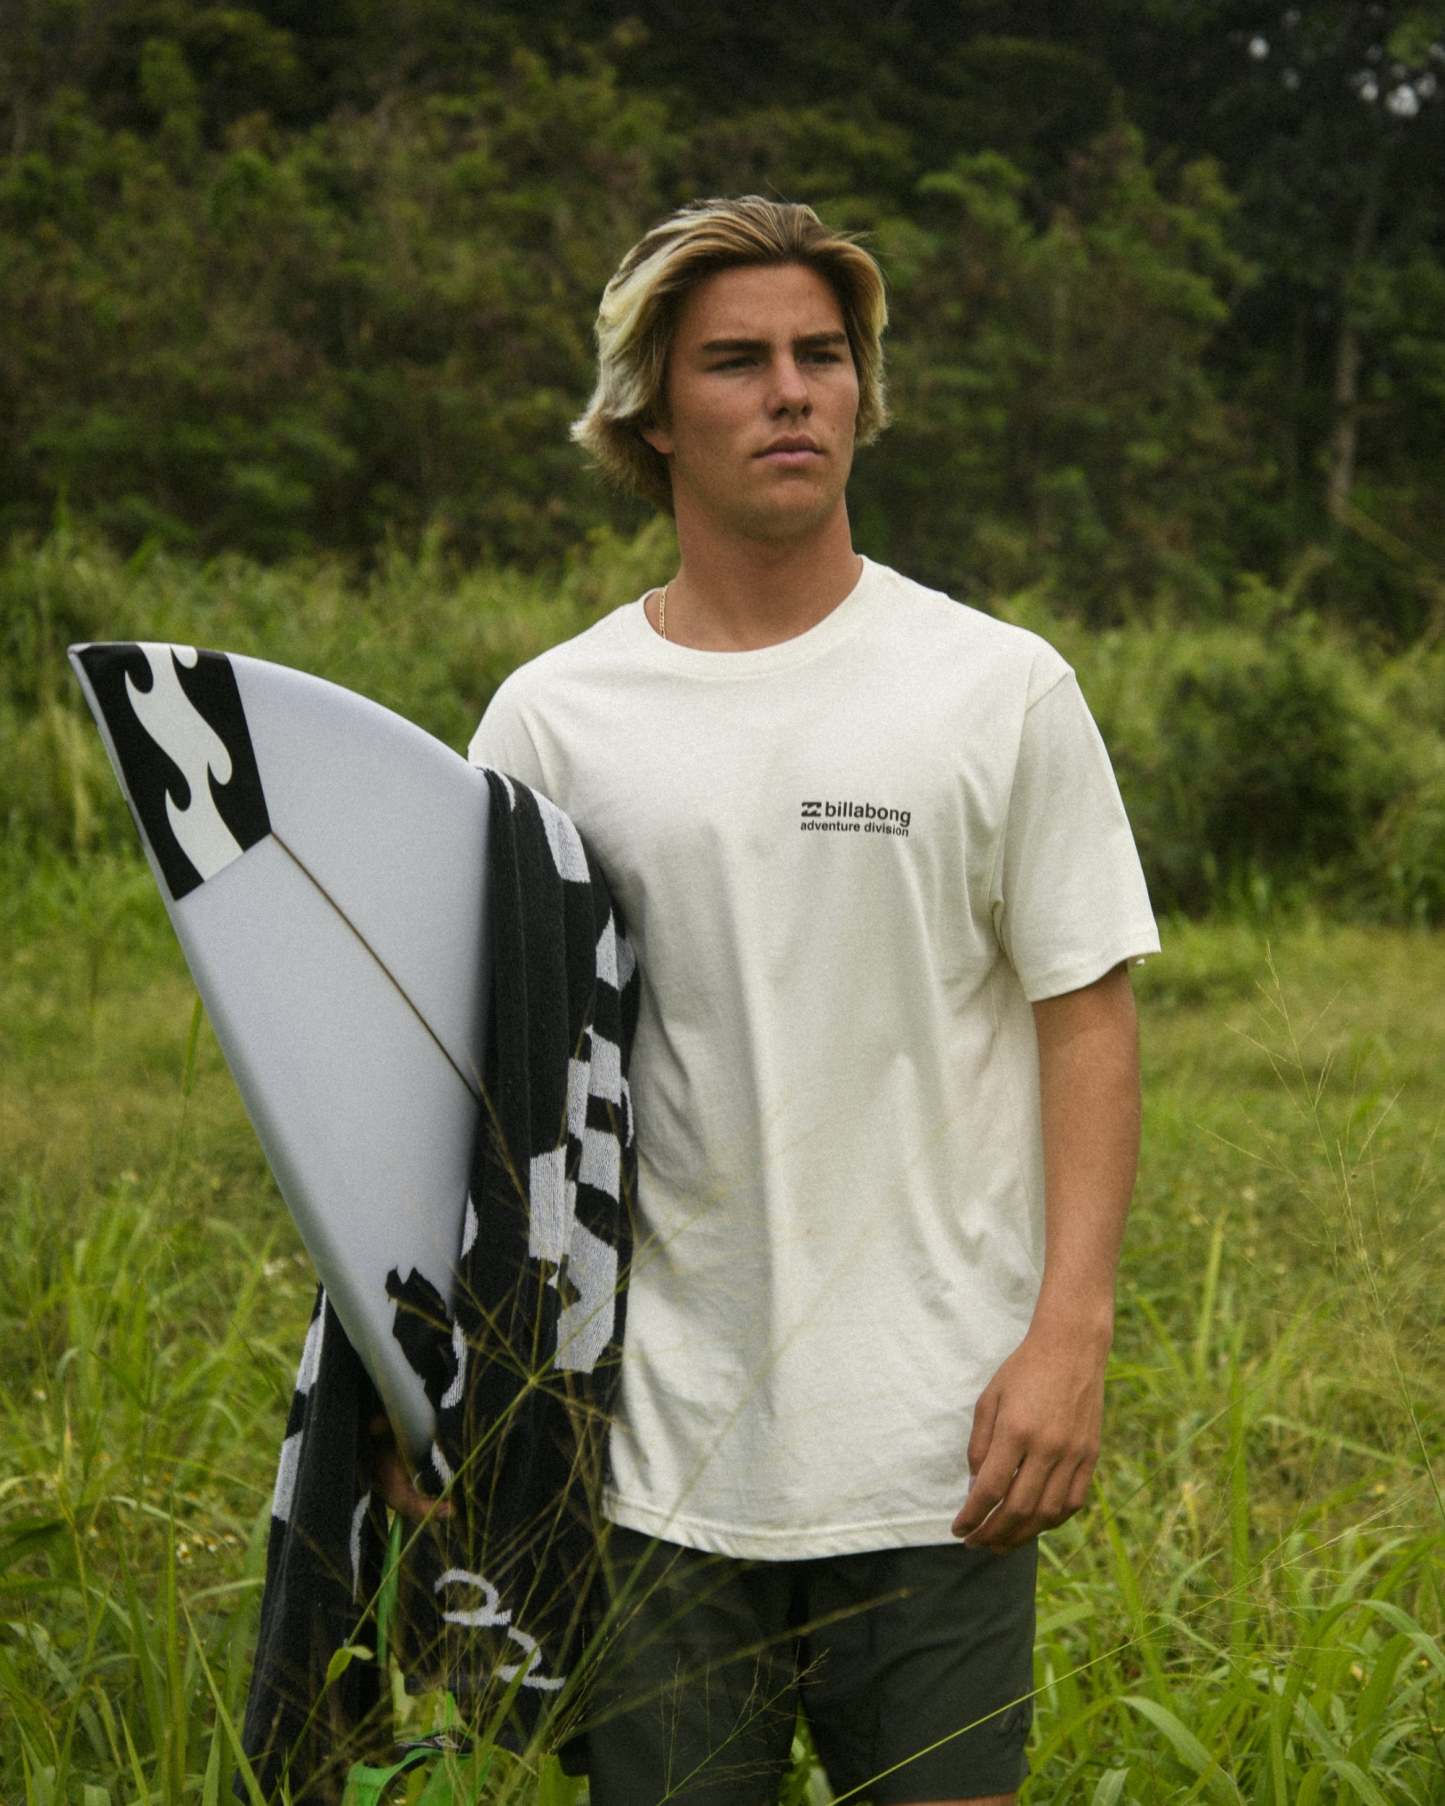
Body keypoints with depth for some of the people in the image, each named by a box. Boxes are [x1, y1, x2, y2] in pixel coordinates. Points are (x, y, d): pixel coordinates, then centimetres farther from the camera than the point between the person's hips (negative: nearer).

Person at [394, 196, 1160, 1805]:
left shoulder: (1000, 690, 2)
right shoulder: (548, 719, 4)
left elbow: (1088, 1018, 1)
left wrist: (1069, 1336, -8)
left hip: (936, 1439, -1)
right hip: (653, 1435, 1)